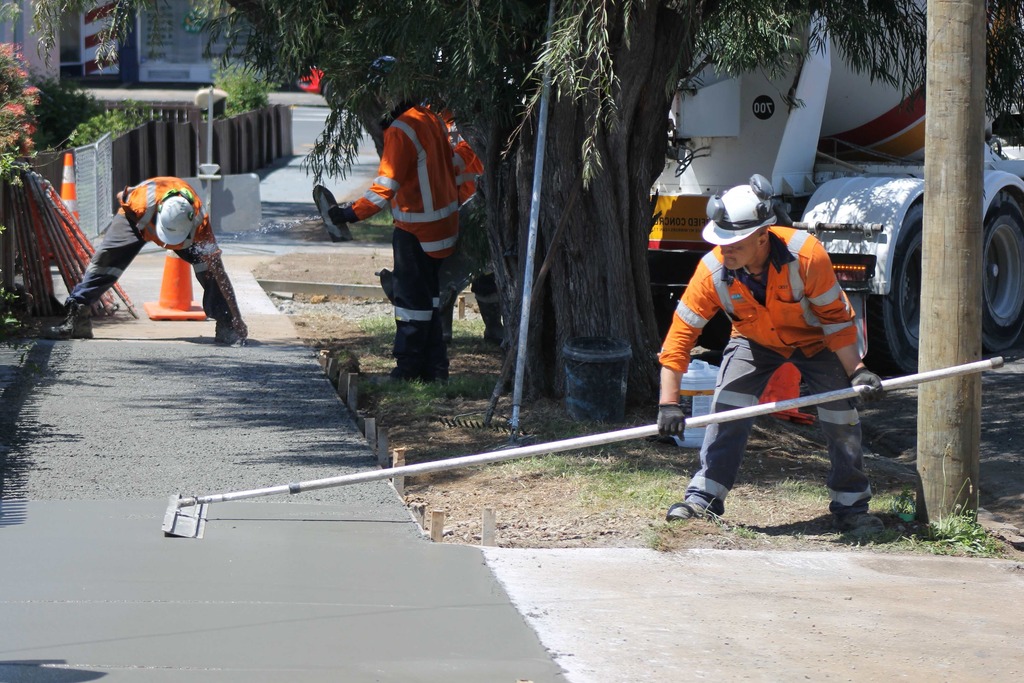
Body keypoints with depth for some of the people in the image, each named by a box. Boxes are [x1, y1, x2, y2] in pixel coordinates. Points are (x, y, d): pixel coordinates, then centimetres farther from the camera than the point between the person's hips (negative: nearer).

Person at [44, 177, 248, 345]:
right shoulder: (142, 202, -45)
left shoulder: (199, 221, -41)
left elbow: (218, 271, -37)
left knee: (210, 269, -19)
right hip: (139, 217, 0)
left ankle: (228, 327, -12)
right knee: (105, 261, -10)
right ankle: (76, 318, -4)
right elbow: (124, 200, -17)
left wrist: (236, 318, -37)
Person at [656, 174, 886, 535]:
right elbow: (680, 333, -26)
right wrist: (668, 403, -31)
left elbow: (836, 318, -24)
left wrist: (856, 371, -30)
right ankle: (703, 498, -4)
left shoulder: (806, 254, -37)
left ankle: (851, 507, 11)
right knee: (726, 410, -15)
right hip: (754, 340, 1)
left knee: (841, 416, -6)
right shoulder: (712, 271, -31)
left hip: (815, 340, -1)